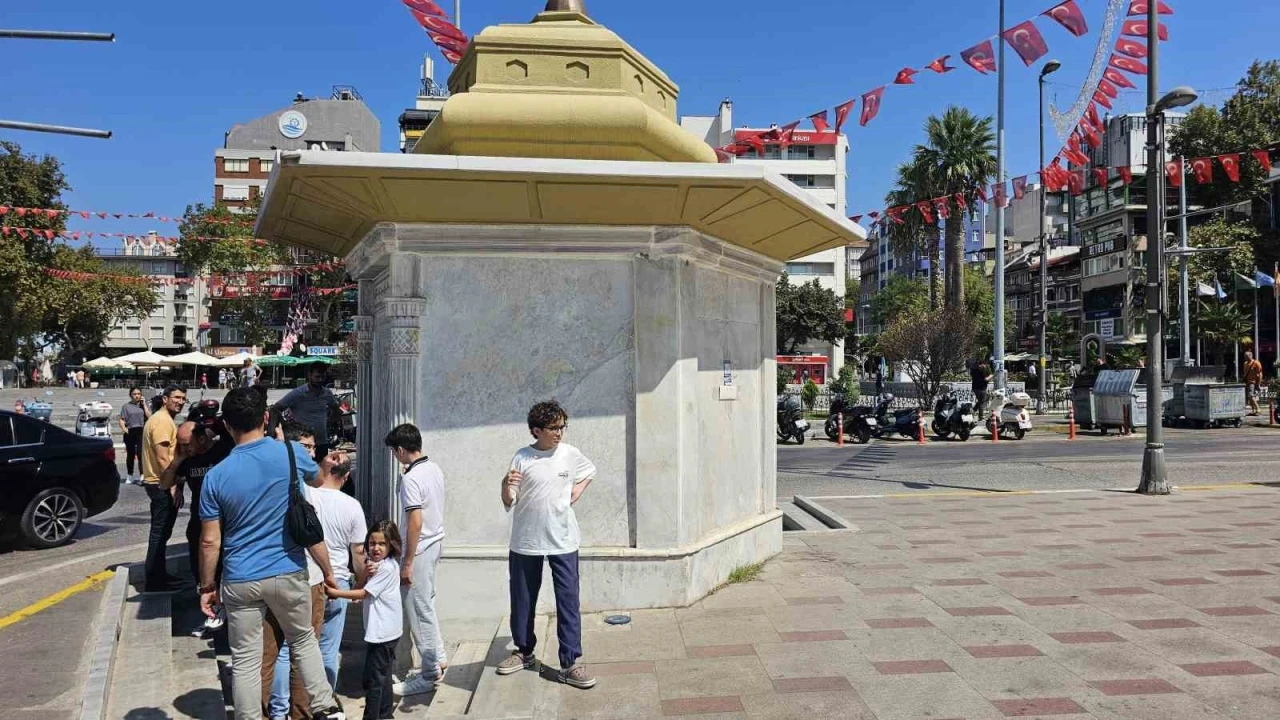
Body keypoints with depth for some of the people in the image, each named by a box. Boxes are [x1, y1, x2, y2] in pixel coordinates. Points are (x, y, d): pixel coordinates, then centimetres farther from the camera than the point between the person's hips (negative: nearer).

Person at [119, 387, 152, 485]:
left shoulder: (144, 405, 13)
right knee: (130, 454, 9)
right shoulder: (126, 406, 10)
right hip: (130, 432, 1)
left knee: (141, 453, -13)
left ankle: (142, 476, -16)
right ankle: (130, 476, 21)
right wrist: (123, 428, -14)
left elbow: (149, 416, -1)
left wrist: (144, 404, -2)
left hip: (142, 431, -1)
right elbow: (121, 419, 3)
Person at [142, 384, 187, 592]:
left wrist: (173, 485, 21)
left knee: (161, 531, 16)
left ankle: (159, 575, 25)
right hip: (162, 485, -11)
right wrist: (173, 487, -22)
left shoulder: (162, 419, 18)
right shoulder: (163, 421, -16)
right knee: (160, 532, -6)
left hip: (159, 483, 11)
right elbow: (162, 458, -22)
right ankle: (154, 581, -2)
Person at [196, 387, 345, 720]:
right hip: (288, 574, 1)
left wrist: (207, 586, 9)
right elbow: (317, 478, 16)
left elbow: (210, 541, -4)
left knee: (245, 661, 9)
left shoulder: (216, 476, -8)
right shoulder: (292, 454, -8)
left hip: (240, 581, -1)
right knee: (304, 640, 21)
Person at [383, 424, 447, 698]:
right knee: (426, 605, 22)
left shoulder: (411, 479, -22)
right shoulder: (435, 469, 4)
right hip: (435, 541, 9)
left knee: (420, 612, 1)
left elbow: (415, 523, -24)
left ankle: (430, 675, 10)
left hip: (420, 549, -9)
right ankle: (439, 659, 31)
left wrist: (407, 562, -19)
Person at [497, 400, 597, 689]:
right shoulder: (522, 458, -7)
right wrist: (506, 486, -26)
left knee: (568, 601, -2)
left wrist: (576, 493, 4)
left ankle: (570, 664, 4)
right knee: (522, 600, 13)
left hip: (563, 541, 0)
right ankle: (524, 652, 32)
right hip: (525, 540, 0)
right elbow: (509, 503, -5)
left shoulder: (570, 454, -2)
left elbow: (590, 472, 20)